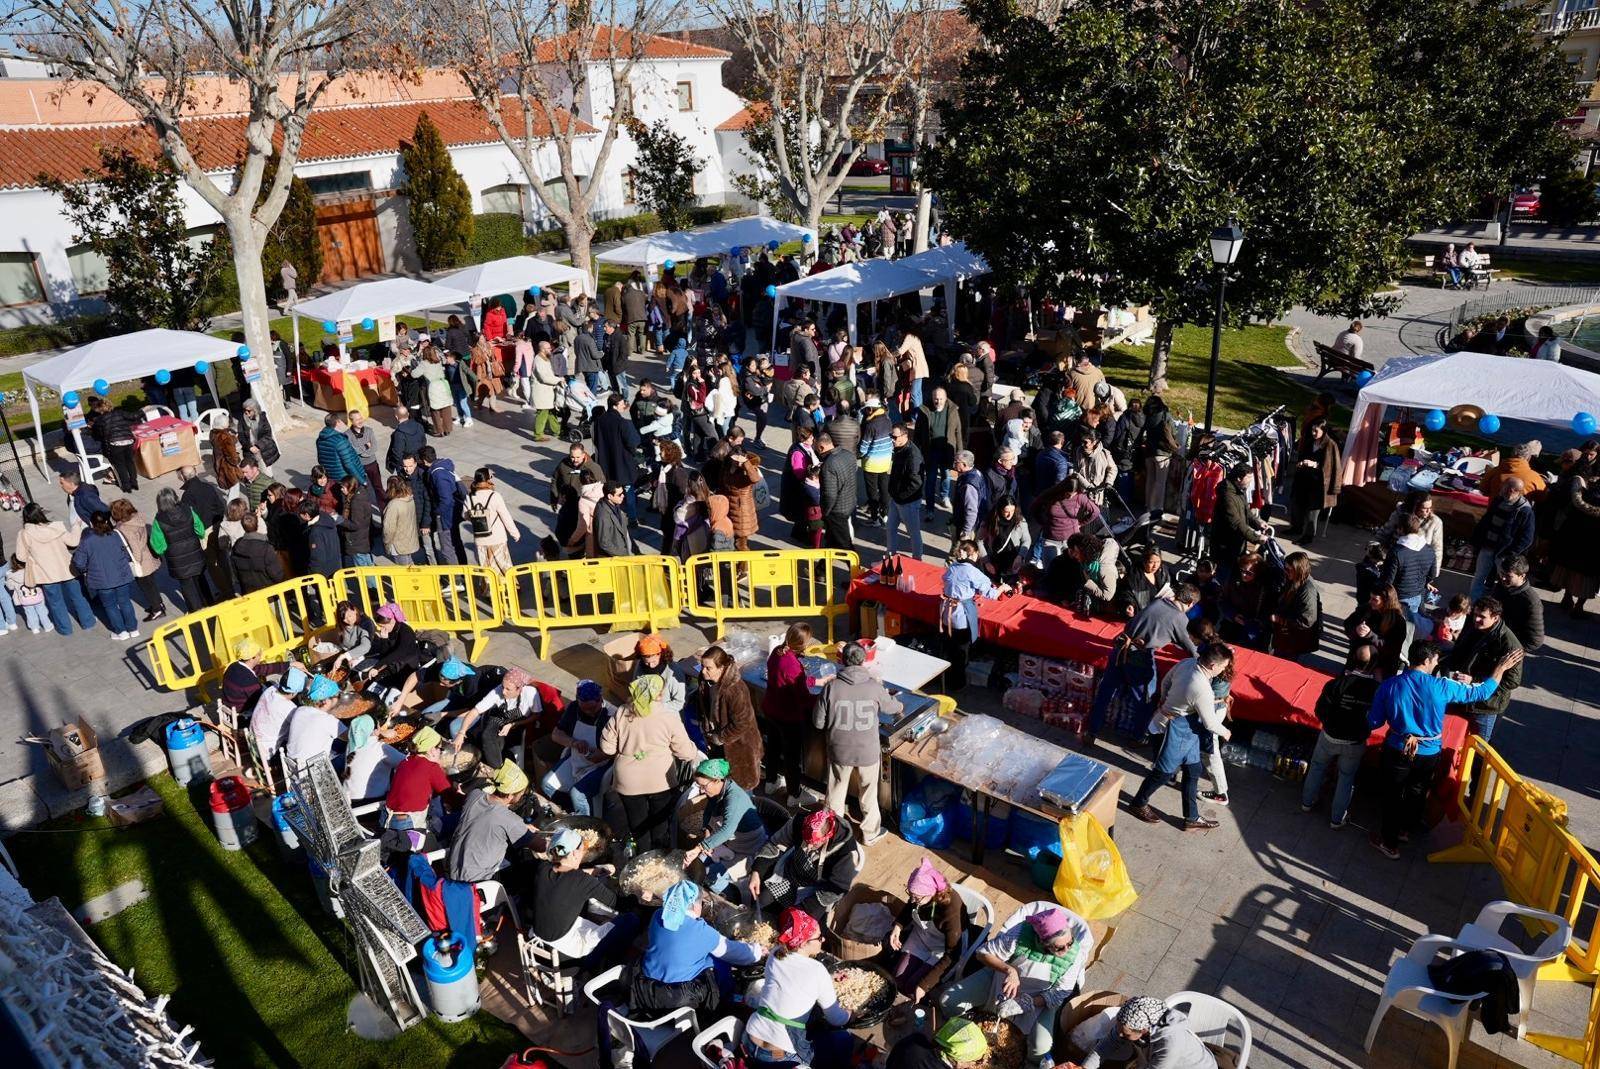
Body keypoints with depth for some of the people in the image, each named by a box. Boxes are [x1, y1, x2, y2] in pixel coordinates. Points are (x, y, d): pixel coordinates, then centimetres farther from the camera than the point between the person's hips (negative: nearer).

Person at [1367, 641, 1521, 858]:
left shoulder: (1388, 686, -17)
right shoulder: (1441, 686, -19)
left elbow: (1374, 722, -12)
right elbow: (1480, 692, -5)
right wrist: (1501, 668, 7)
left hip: (1397, 751, -1)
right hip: (1428, 754, 1)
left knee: (1393, 795, 17)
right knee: (1417, 793, 27)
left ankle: (1389, 842, 31)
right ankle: (1405, 829, 50)